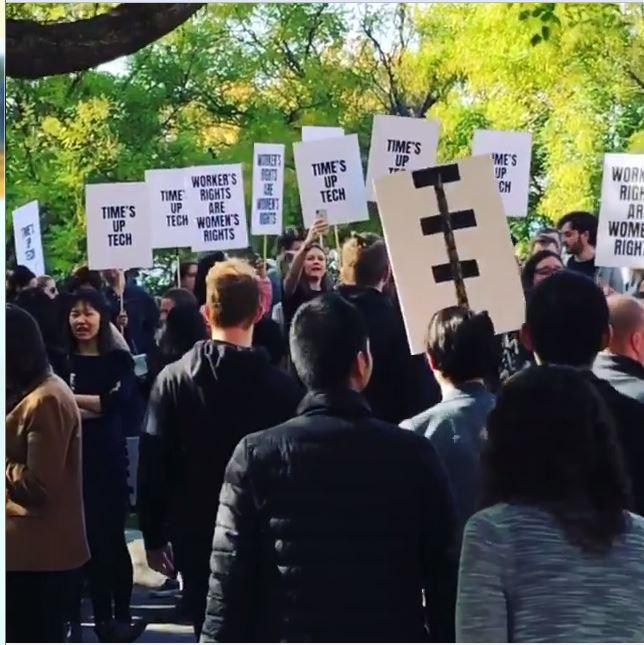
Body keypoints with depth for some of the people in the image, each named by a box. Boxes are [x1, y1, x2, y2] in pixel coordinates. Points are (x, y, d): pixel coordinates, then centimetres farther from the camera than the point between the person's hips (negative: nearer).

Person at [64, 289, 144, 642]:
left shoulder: (119, 360, 6)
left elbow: (122, 399, -12)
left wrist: (73, 400, -12)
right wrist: (98, 406, -15)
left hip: (109, 459, 0)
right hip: (71, 461, 0)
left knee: (113, 538, 3)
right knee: (89, 540, 1)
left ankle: (121, 616, 9)